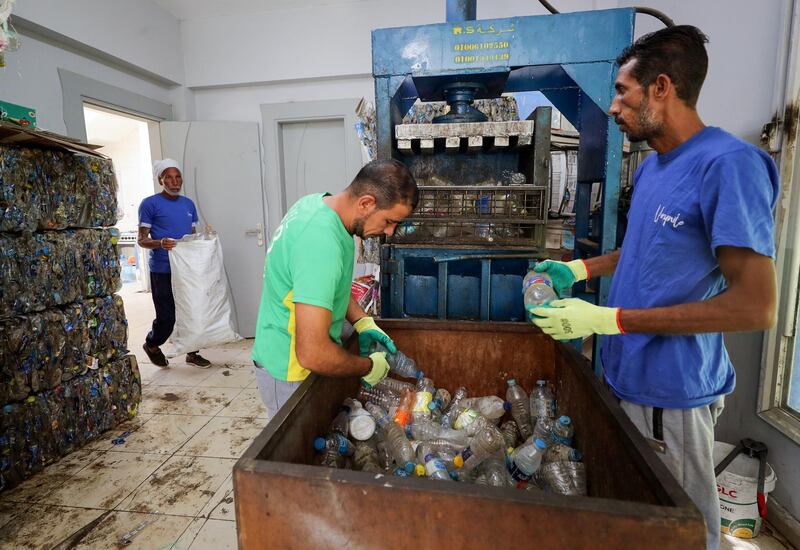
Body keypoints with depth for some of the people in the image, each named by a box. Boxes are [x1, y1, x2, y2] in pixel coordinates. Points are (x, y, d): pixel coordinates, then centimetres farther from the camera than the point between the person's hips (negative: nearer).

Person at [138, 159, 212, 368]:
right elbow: (141, 239, -7)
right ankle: (152, 345, 30)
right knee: (167, 317, 0)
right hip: (163, 271, -5)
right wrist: (160, 243, -27)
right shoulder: (150, 204, -5)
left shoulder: (189, 204, 12)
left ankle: (192, 352, 23)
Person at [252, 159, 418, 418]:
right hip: (290, 370, -9)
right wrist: (368, 367, -18)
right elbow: (312, 354, -36)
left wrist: (363, 323, 1)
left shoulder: (318, 202, -4)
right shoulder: (322, 244, -35)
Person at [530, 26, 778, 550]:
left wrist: (609, 319, -24)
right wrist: (579, 268, 6)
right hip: (627, 373, 8)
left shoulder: (729, 164, -20)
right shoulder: (652, 167, 7)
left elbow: (756, 306, -23)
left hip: (671, 391, -8)